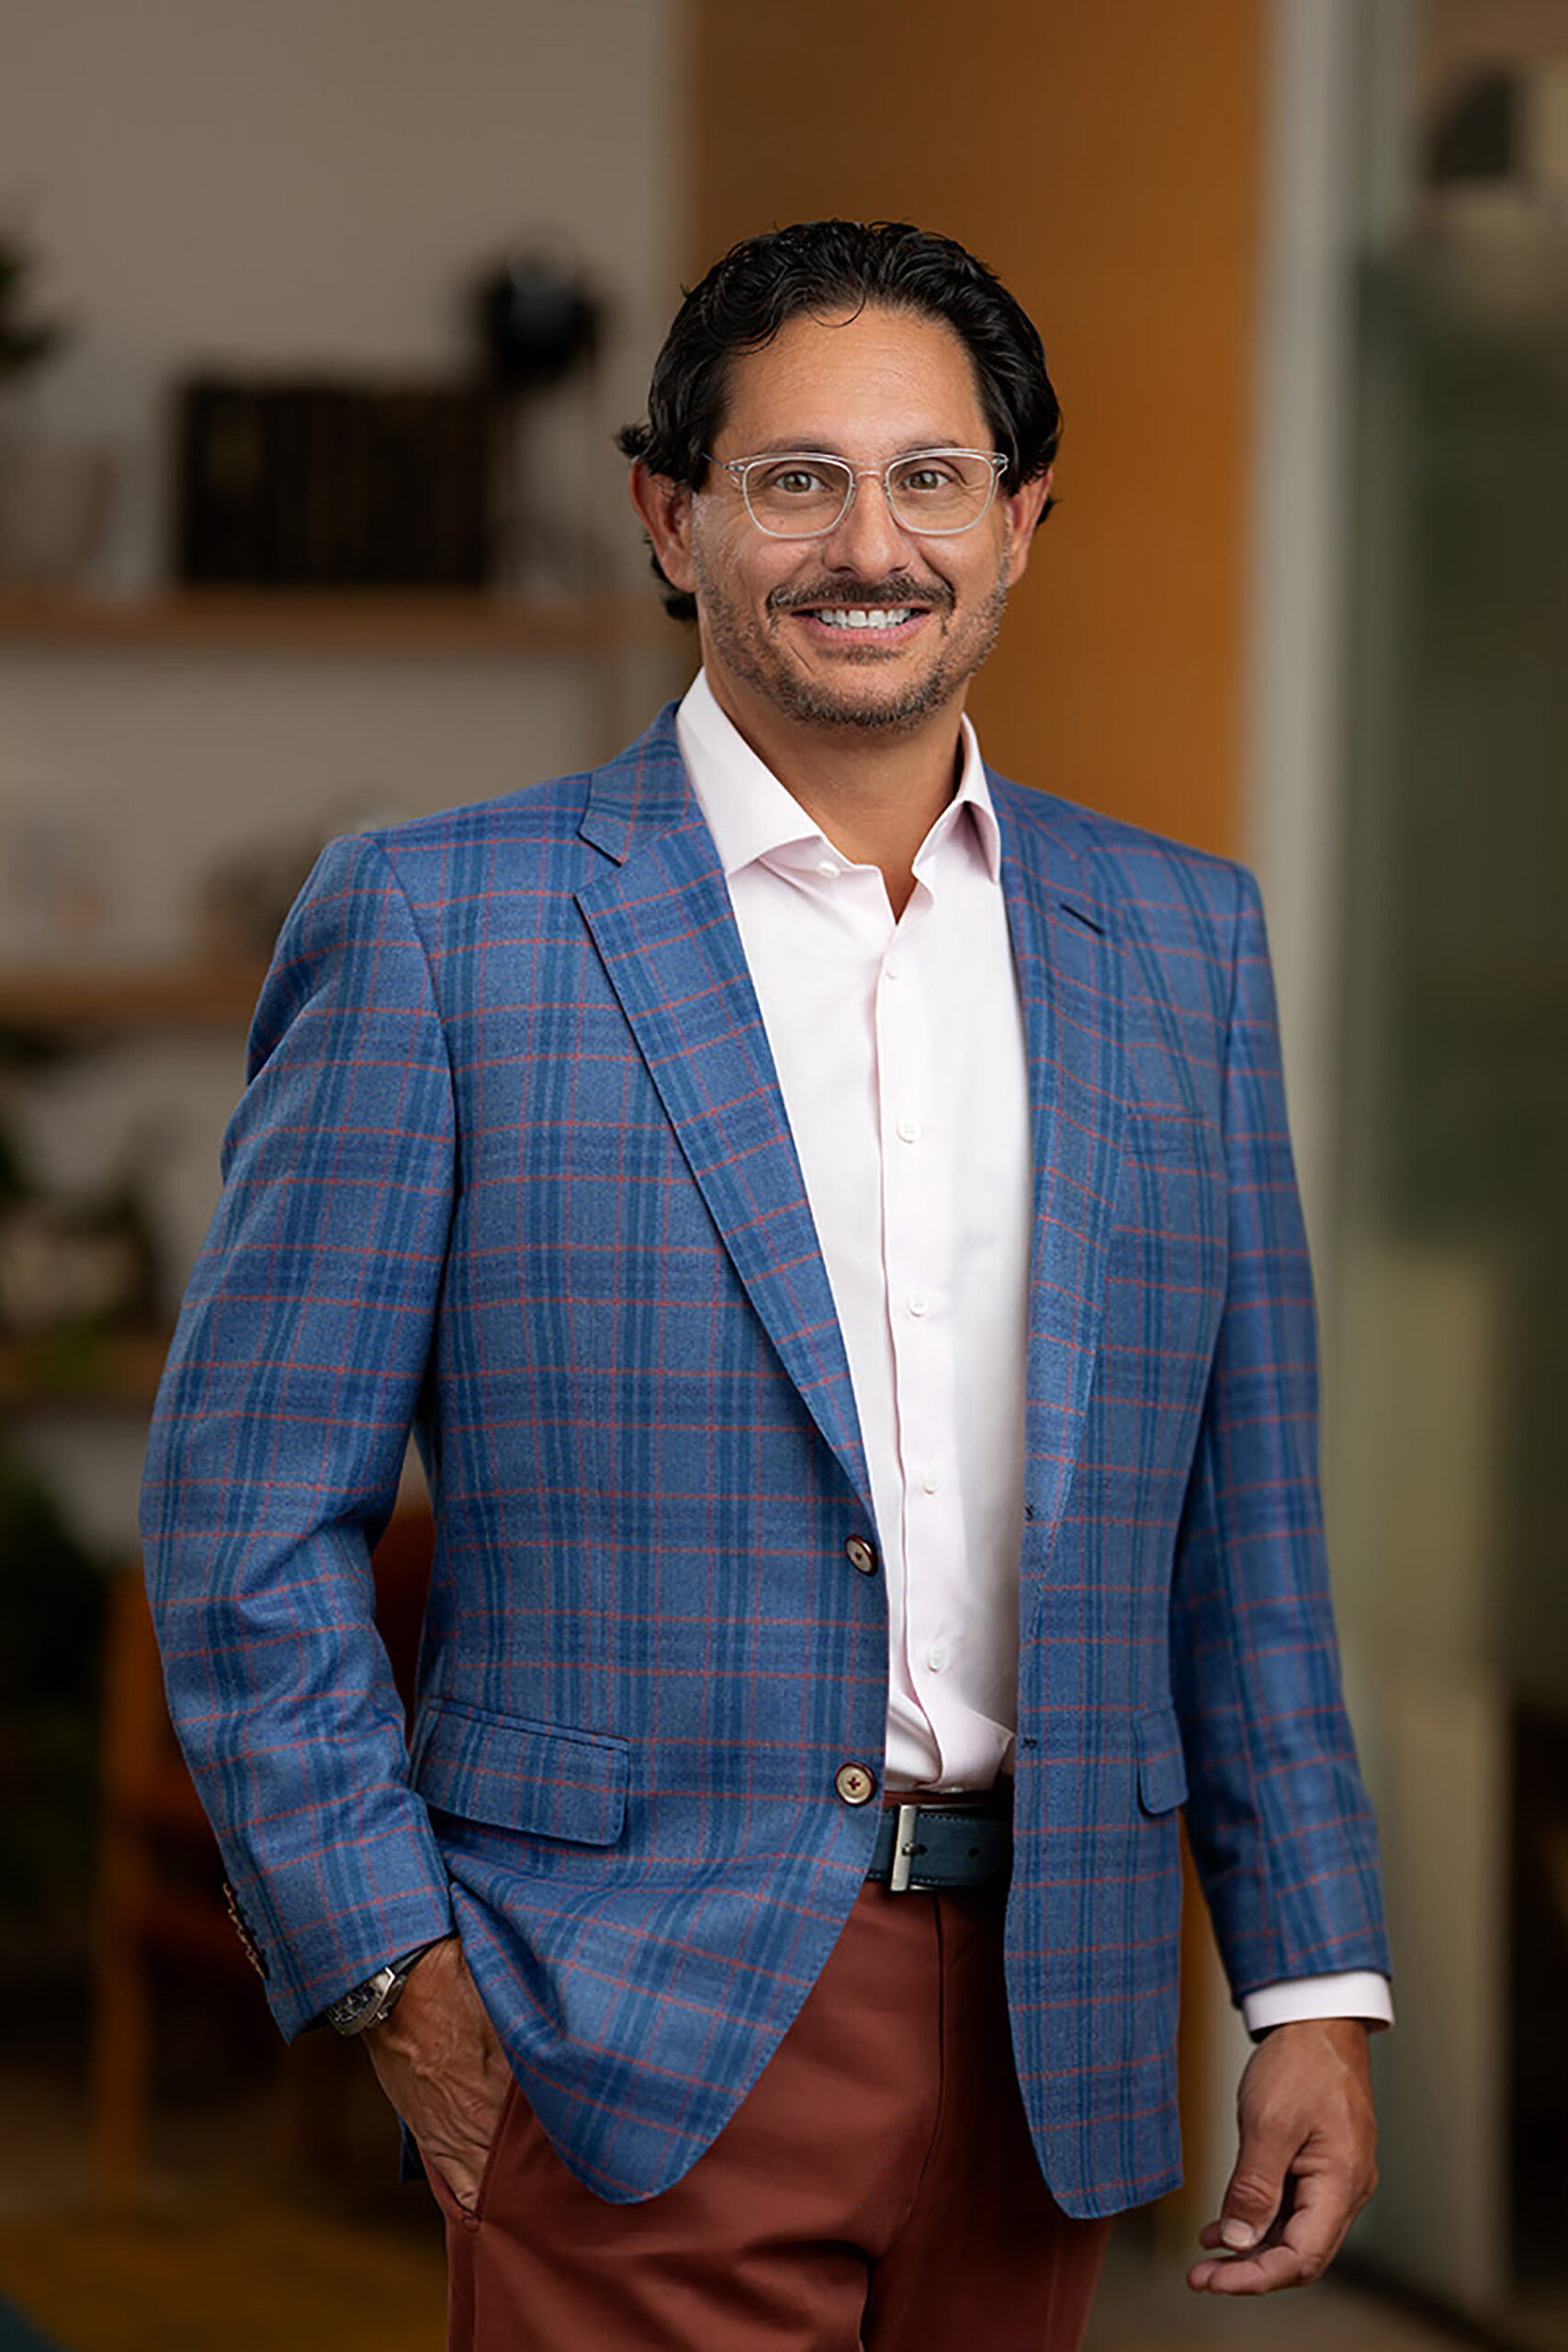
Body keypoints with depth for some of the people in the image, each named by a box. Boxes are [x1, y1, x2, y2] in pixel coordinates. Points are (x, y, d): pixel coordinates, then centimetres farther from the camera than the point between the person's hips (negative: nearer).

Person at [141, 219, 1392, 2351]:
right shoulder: (439, 922, -2)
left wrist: (1315, 1985, 8)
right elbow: (246, 1512, -2)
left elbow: (1242, 1519, 13)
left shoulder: (1177, 939, 10)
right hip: (635, 2022, -4)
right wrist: (403, 1980, -8)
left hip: (1046, 2020, 4)